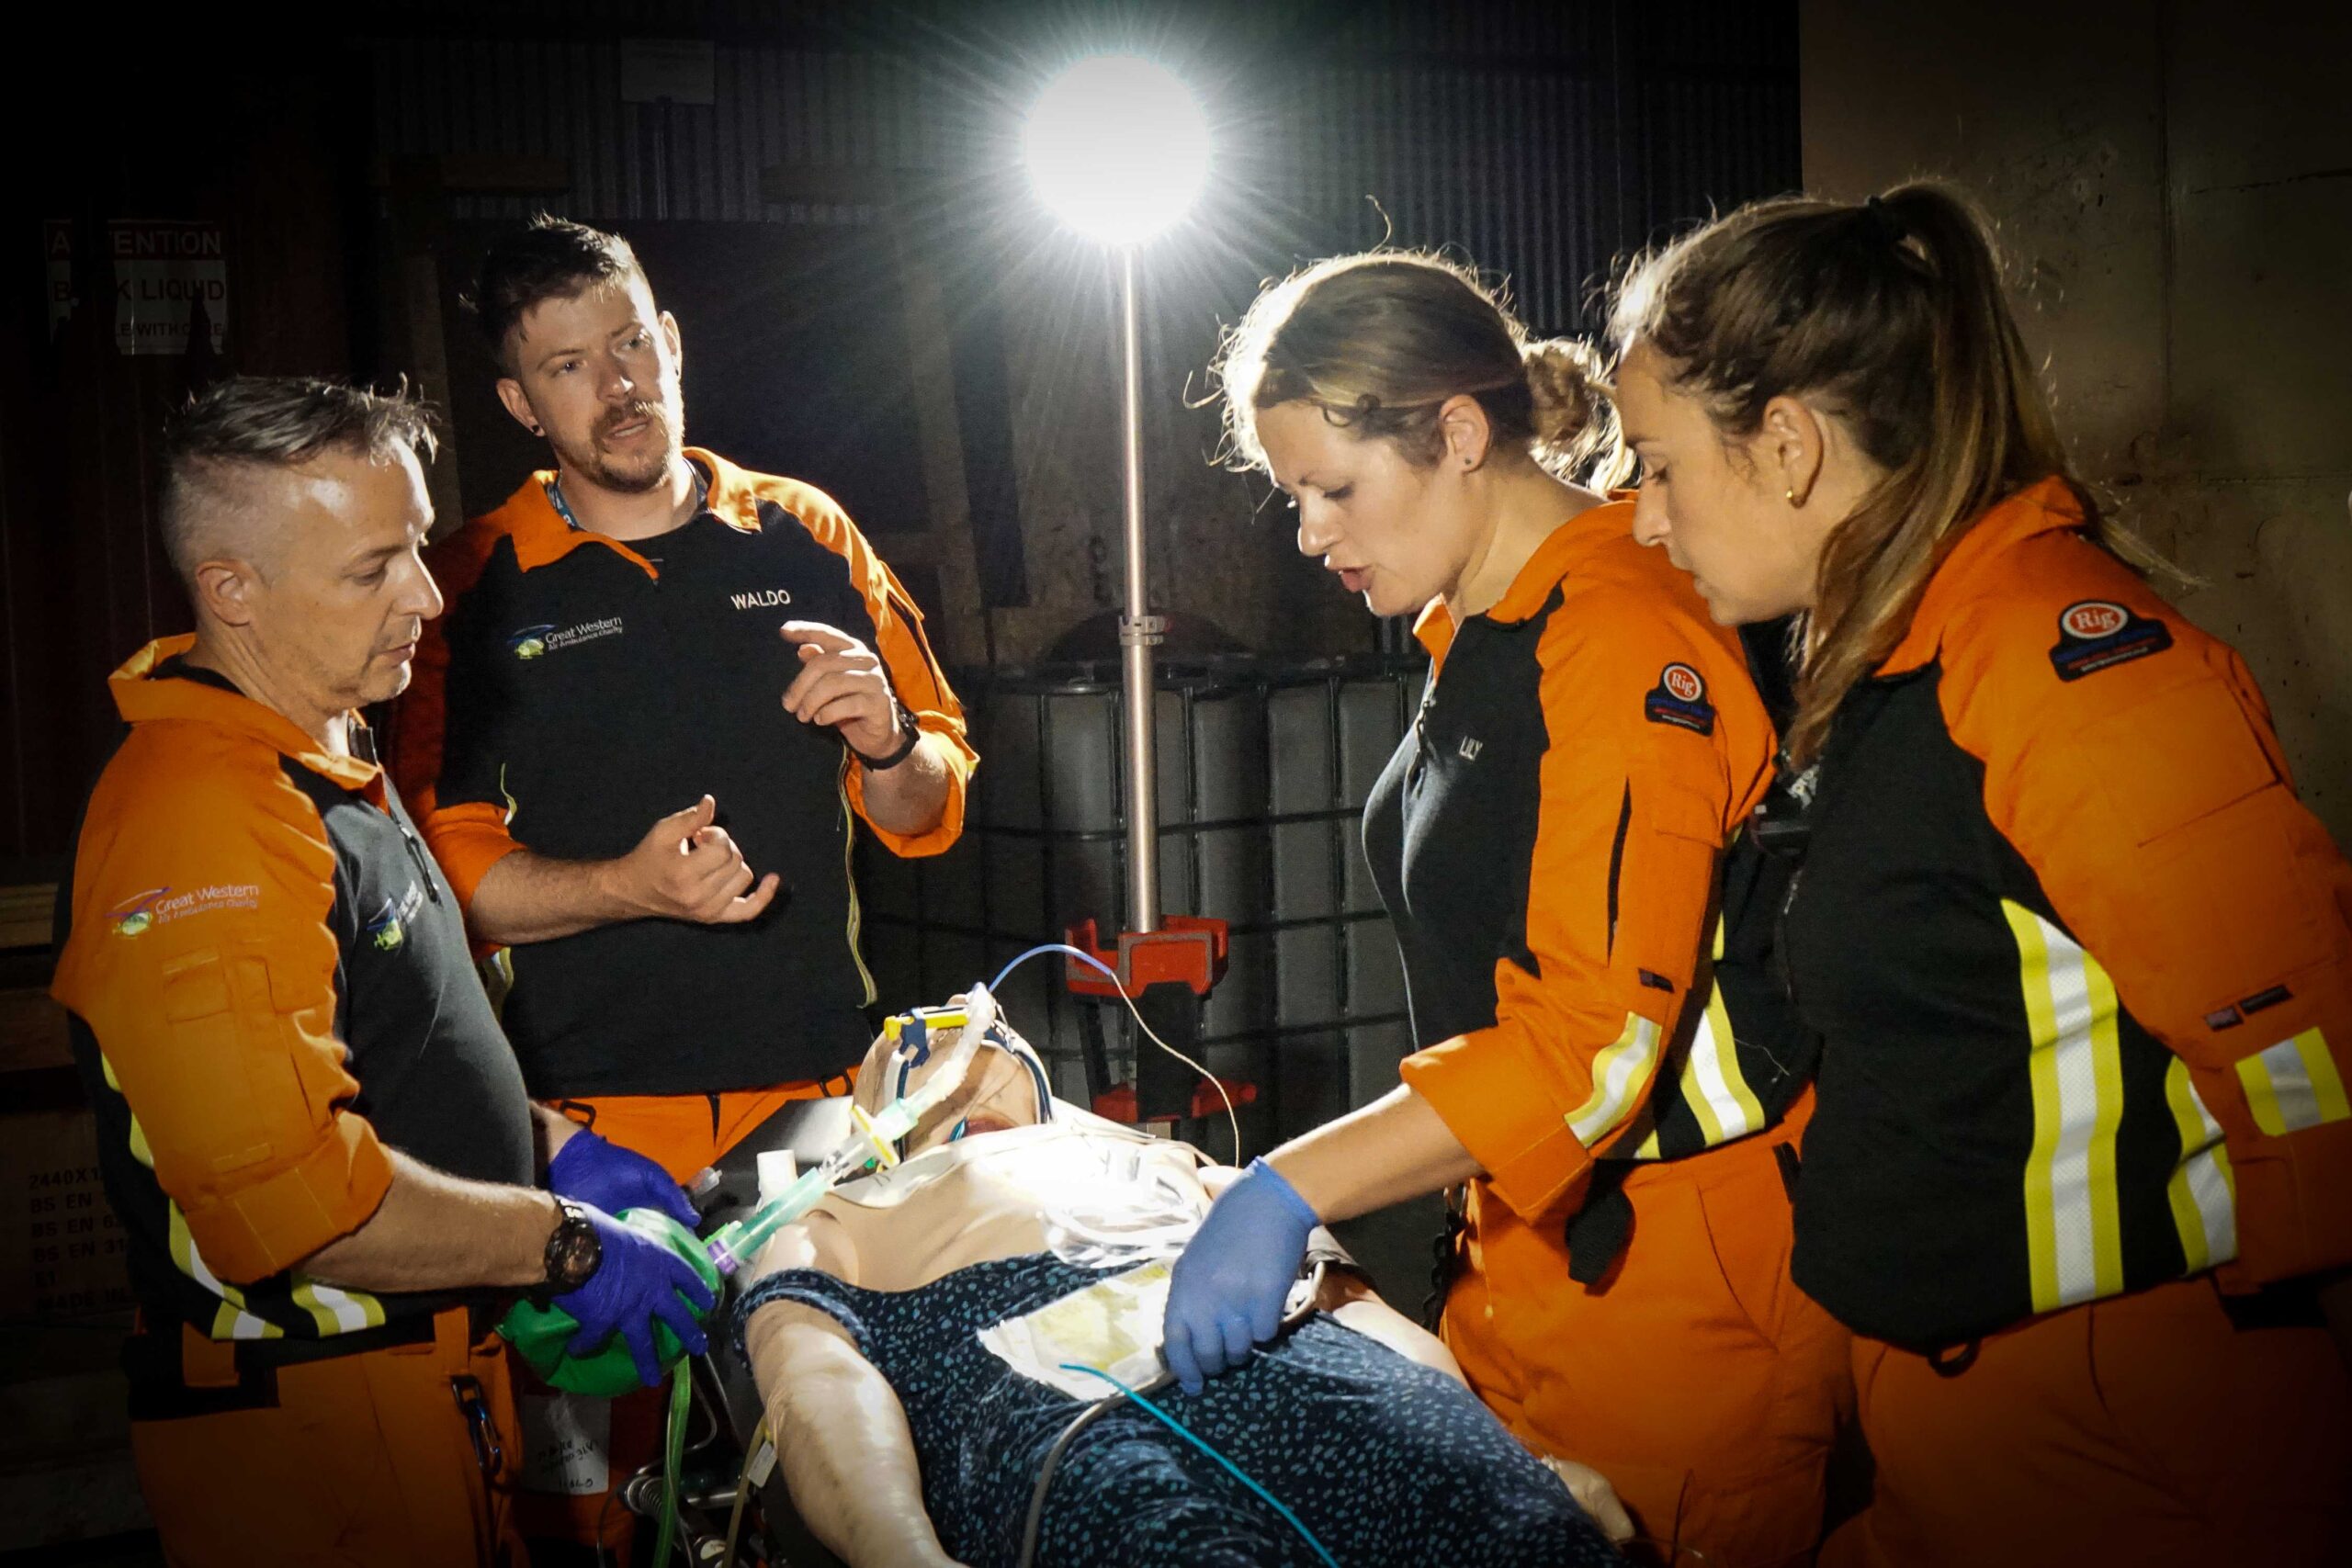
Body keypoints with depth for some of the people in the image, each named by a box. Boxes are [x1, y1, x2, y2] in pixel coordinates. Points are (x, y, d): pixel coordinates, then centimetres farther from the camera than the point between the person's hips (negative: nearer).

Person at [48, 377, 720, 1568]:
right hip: (309, 1427, -9)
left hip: (430, 1366, 10)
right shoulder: (199, 824, -25)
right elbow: (288, 1201, -30)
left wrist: (547, 1144, 11)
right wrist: (563, 1244, -19)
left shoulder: (331, 757, 10)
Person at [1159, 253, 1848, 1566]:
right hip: (1532, 1237, 9)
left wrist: (1295, 1187, -30)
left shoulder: (1630, 642, -20)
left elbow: (1599, 1042, -28)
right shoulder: (1476, 631, 12)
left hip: (1674, 1272, -9)